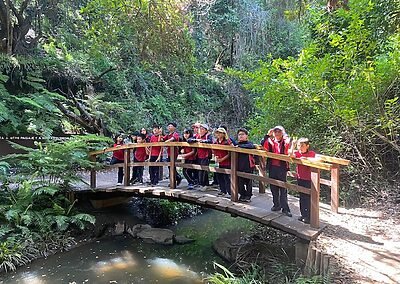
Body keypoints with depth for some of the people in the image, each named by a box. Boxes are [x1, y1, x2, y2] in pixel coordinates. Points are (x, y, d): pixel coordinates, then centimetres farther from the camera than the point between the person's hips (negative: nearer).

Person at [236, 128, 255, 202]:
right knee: (239, 182, 8)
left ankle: (248, 196, 23)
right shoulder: (237, 144, 9)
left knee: (248, 181, 7)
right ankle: (242, 195, 26)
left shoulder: (249, 143, -5)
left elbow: (251, 146, -29)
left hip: (248, 166, -4)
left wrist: (239, 146, -31)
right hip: (239, 166, 4)